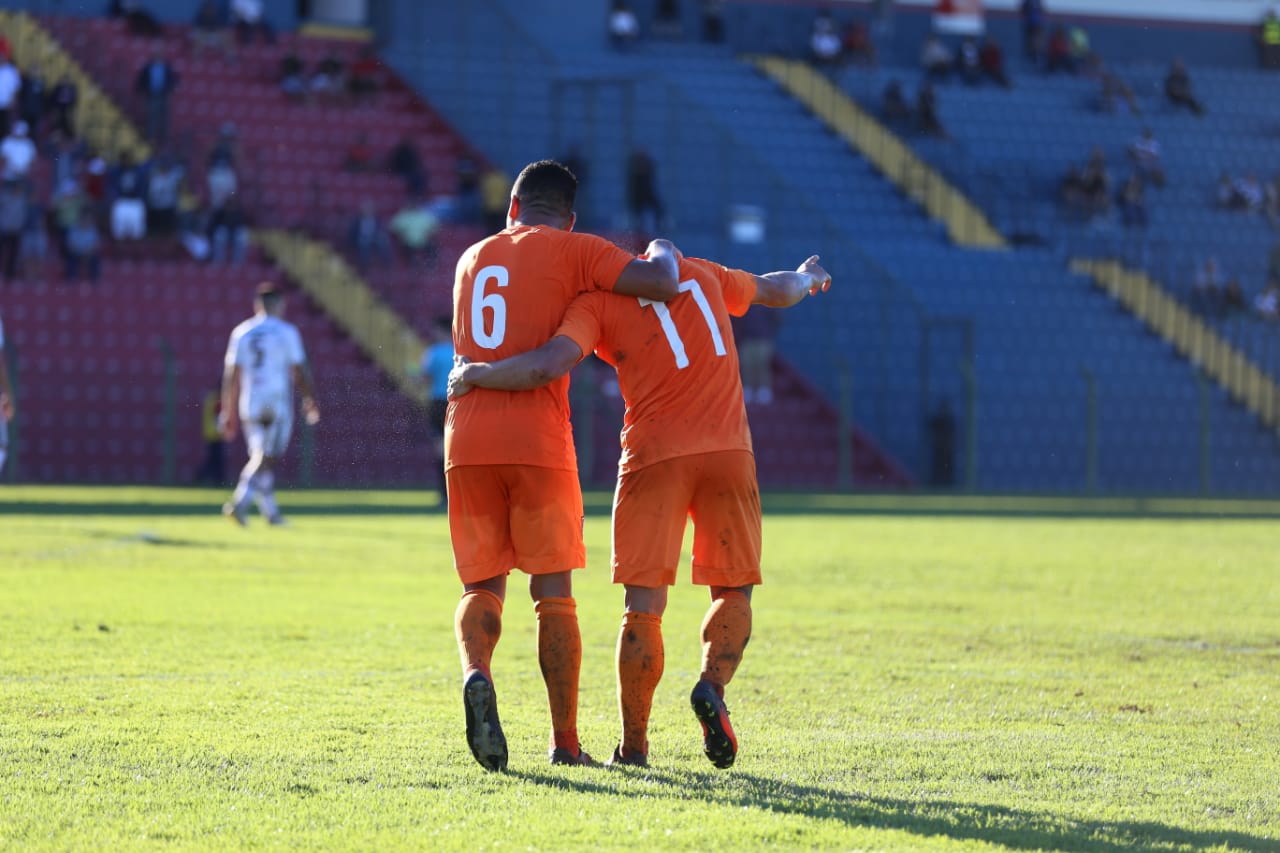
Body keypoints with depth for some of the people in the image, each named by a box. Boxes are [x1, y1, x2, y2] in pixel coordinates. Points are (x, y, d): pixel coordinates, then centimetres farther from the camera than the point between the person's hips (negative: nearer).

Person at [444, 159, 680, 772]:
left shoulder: (472, 260, 21)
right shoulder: (572, 251, 4)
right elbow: (662, 285, -7)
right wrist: (662, 253, 15)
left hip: (467, 444, 4)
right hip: (537, 444, -4)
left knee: (481, 585, 9)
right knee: (553, 591, 3)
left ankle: (476, 674, -23)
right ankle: (565, 741, 4)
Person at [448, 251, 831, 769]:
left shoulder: (595, 302, 2)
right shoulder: (701, 273, 18)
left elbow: (550, 365, -15)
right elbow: (778, 291, 36)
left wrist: (475, 375, -1)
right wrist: (808, 278, 58)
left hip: (654, 454, -3)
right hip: (728, 451, 3)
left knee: (642, 605, 1)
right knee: (734, 590, 12)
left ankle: (633, 747, 0)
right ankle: (713, 686, -15)